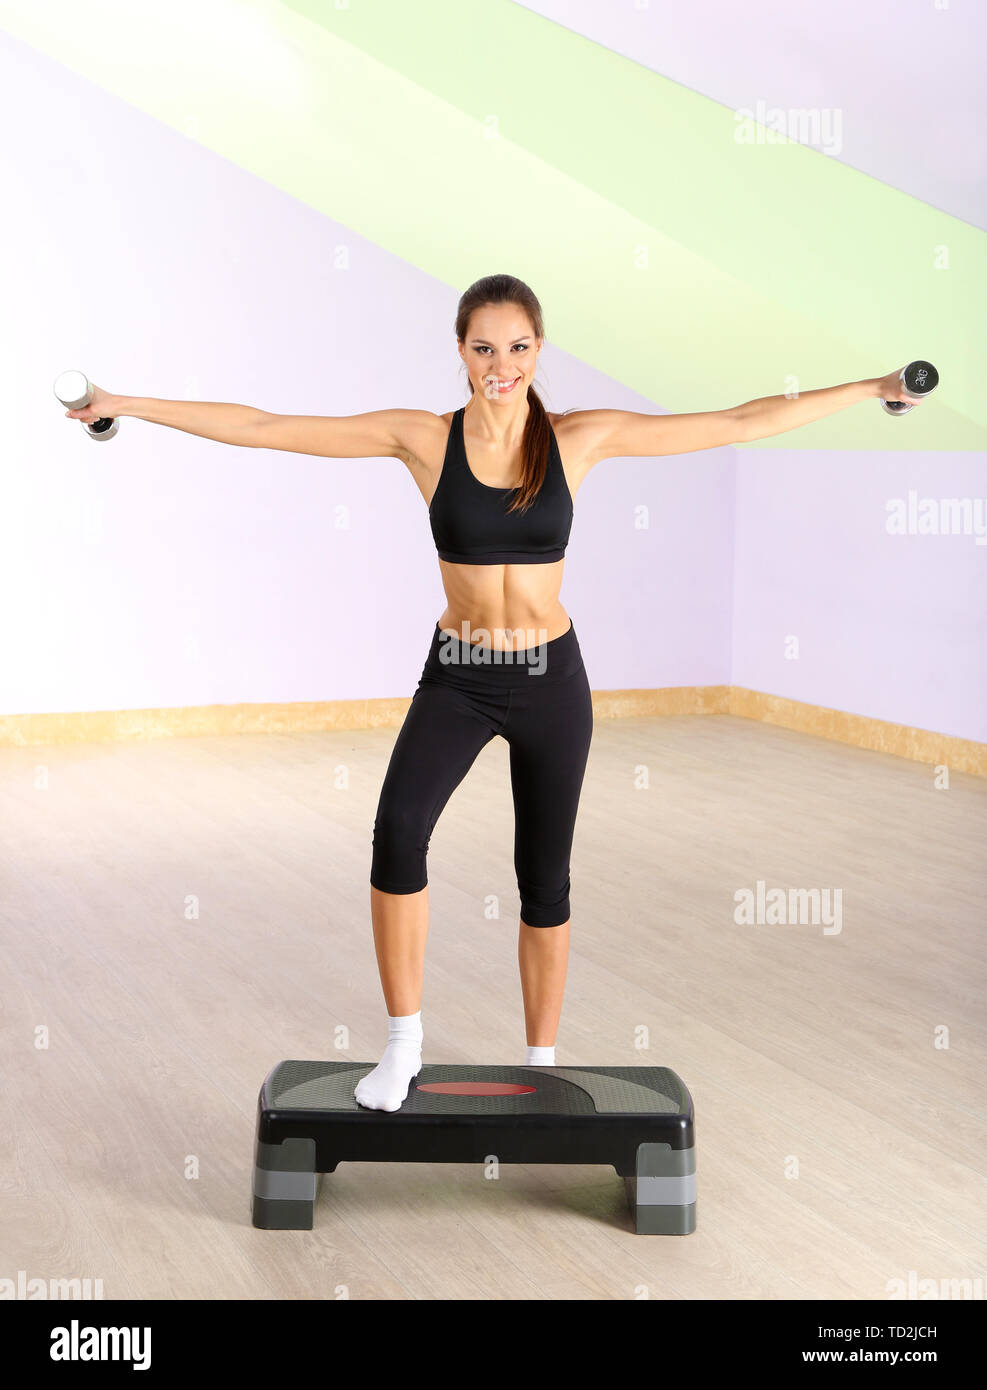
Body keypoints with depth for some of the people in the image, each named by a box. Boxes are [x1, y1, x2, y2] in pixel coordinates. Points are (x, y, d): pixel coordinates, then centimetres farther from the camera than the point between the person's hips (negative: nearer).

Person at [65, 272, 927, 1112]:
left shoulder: (581, 437, -7)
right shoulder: (422, 438, -8)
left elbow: (739, 423, -4)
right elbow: (264, 429, -7)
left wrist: (869, 390, -4)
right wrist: (130, 405, -9)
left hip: (552, 679, 1)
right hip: (456, 678, -1)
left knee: (545, 879, 9)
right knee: (397, 834, -25)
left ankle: (541, 1063, 28)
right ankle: (404, 1048, -11)